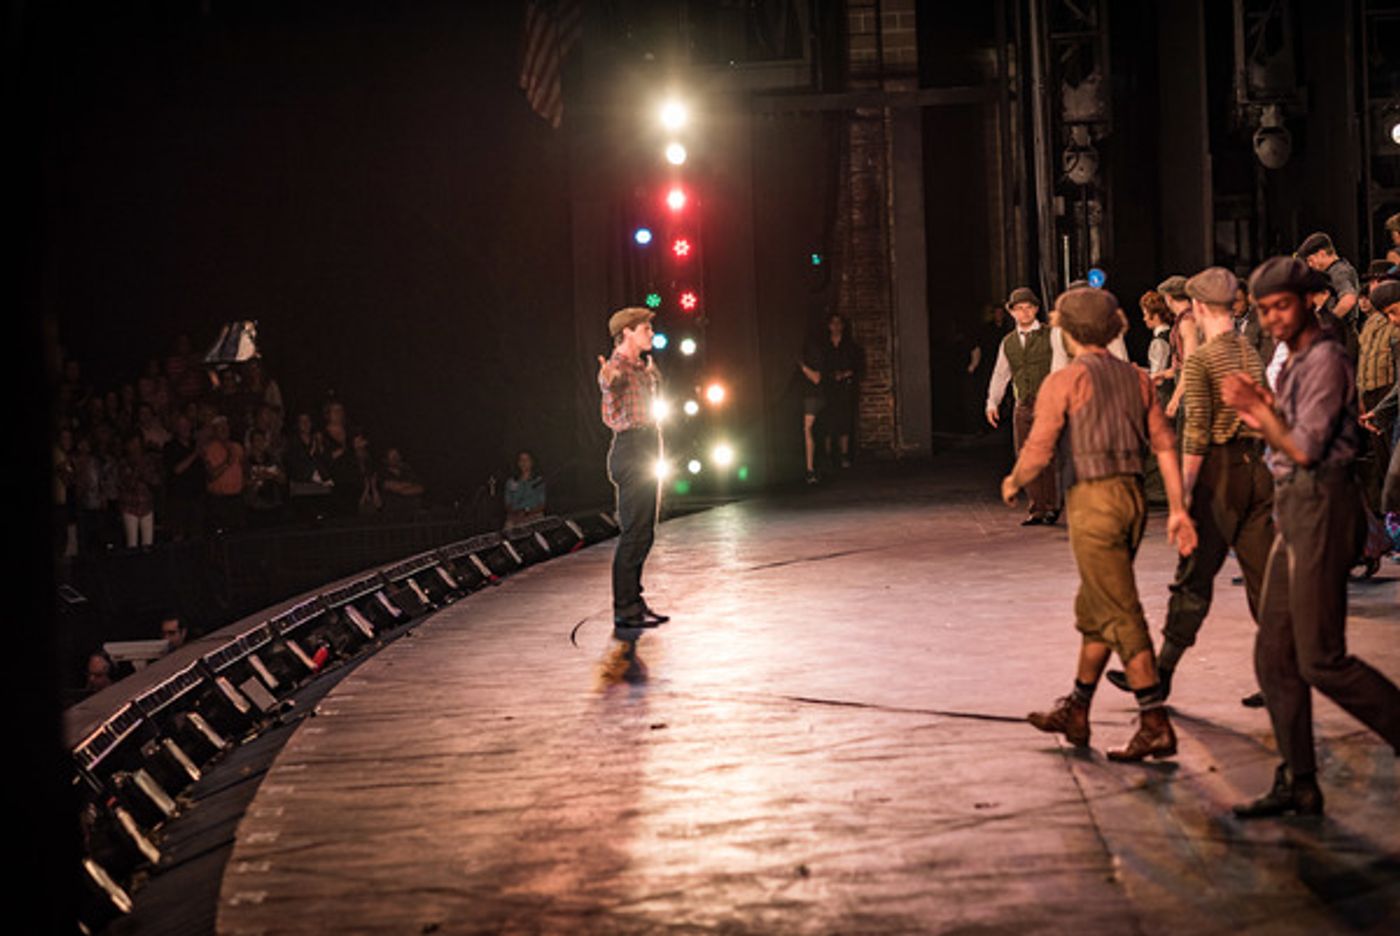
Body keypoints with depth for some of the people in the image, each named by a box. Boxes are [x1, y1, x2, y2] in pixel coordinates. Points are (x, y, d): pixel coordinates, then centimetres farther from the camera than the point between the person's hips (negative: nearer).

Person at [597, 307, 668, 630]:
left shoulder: (638, 366, 17)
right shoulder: (617, 367, -11)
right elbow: (611, 416, -27)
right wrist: (609, 384, -42)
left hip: (646, 452, 10)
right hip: (631, 450, -10)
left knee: (643, 533, 12)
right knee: (634, 533, -10)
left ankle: (634, 603, 18)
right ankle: (624, 610, -8)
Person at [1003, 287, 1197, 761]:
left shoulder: (1064, 381, -5)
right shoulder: (1137, 378, 13)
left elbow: (1037, 452, -10)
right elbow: (1164, 445, 8)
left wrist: (1012, 483, 10)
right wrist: (1177, 509, 7)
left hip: (1093, 499, -7)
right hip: (1133, 496, 7)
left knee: (1121, 615, -7)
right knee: (1093, 610, 18)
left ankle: (1155, 725, -10)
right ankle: (1075, 713, 27)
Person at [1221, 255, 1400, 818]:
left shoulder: (1324, 360, -14)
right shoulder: (1295, 361, 17)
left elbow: (1306, 448, -20)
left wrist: (1257, 406, -16)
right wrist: (1259, 415, 4)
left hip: (1321, 506, -10)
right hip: (1294, 509, 10)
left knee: (1321, 660, -9)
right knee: (1275, 656, 8)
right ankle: (1297, 785, 12)